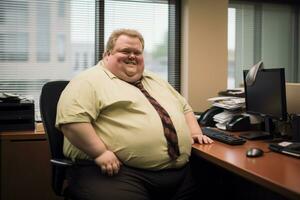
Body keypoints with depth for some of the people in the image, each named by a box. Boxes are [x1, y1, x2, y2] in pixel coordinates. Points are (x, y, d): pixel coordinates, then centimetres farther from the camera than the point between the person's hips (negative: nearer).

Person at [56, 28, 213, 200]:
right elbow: (71, 119, -14)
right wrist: (100, 153, -19)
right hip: (119, 170, -6)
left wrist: (195, 132, 14)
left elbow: (184, 108, 30)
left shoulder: (155, 81, 23)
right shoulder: (90, 81, -2)